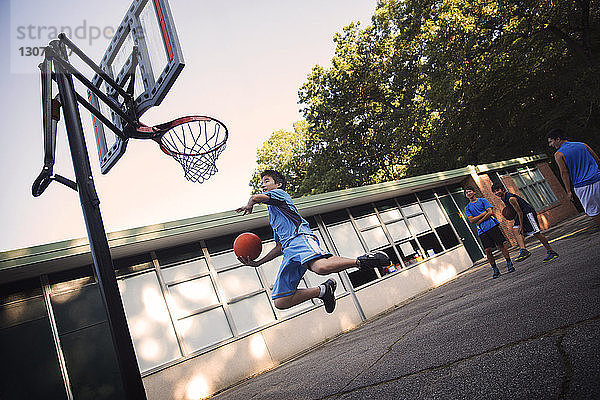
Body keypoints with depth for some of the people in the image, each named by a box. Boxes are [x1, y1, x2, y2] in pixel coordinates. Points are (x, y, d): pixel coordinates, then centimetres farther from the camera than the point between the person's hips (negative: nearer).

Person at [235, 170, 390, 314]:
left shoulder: (280, 193, 16)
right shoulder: (273, 218, 38)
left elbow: (255, 197, -2)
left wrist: (249, 206, 21)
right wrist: (257, 263, 28)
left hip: (299, 237, -8)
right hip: (288, 251, 8)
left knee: (320, 267, -40)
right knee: (280, 302, -8)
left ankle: (360, 261, -20)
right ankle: (322, 290, 2)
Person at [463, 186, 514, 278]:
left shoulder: (482, 200, 8)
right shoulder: (467, 208, 13)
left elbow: (490, 212, -4)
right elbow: (471, 220, 1)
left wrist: (479, 221, -8)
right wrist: (483, 213, -7)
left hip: (492, 226, -2)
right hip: (482, 231, 2)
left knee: (500, 245, -3)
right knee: (488, 250, -4)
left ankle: (509, 264, 11)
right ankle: (495, 270, 6)